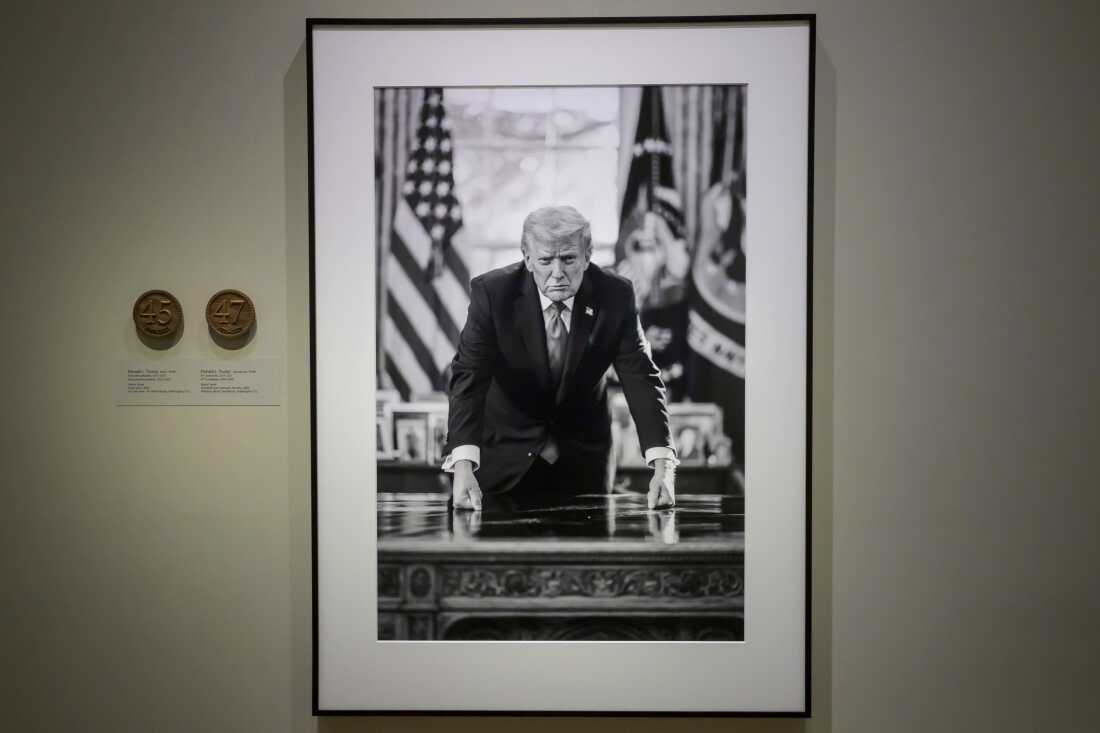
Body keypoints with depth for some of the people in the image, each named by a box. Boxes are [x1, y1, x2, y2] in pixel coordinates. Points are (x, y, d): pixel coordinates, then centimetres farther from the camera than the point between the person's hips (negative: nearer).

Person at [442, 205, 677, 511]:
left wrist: (662, 466, -31)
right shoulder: (491, 292, -20)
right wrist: (463, 466, -41)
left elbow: (641, 378, -18)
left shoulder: (615, 295, -15)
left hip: (582, 460, 2)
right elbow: (469, 377, -26)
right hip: (506, 452, -1)